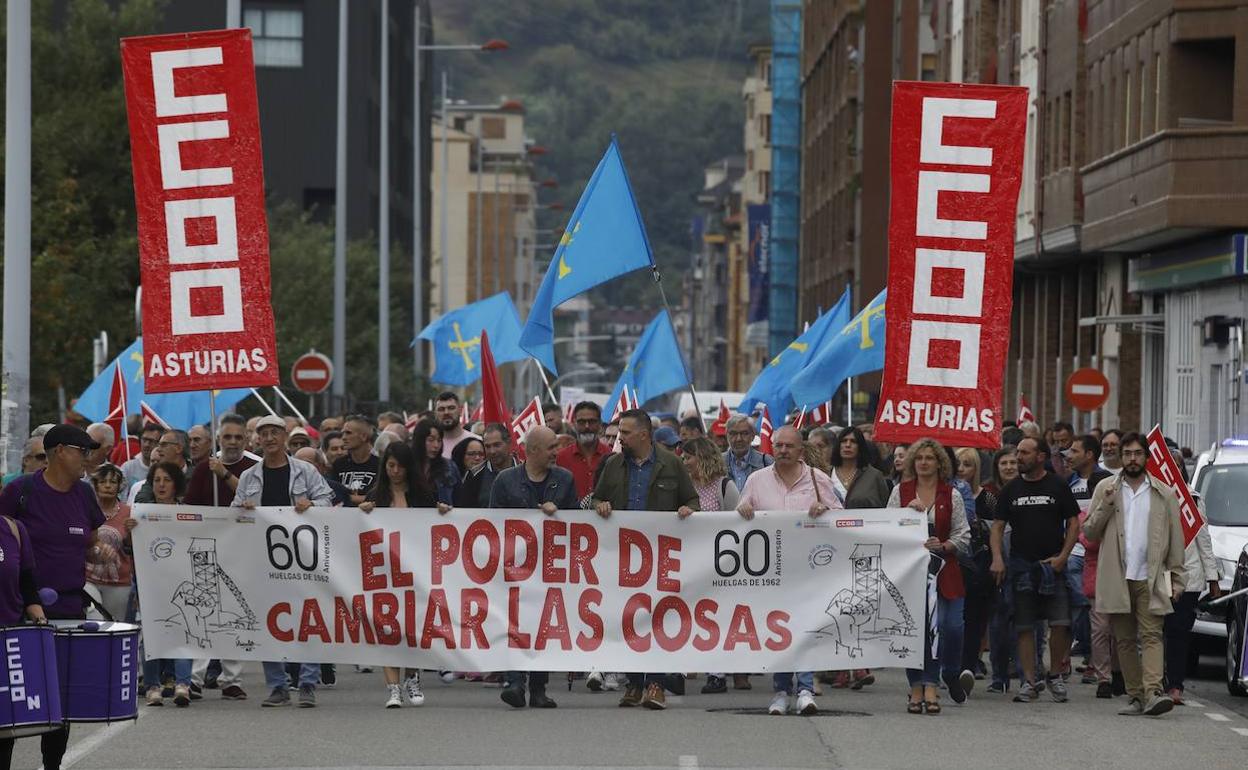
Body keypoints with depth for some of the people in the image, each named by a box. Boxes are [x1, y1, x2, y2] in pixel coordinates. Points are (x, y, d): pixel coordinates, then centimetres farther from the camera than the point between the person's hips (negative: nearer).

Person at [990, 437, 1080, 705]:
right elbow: (998, 526, 9)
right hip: (1021, 566, 2)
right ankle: (1029, 682, 4)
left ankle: (1055, 675, 8)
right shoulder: (1011, 490, 10)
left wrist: (1062, 557, -8)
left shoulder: (1058, 487, 3)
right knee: (1024, 625, 1)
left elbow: (1073, 524, 4)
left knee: (1060, 622, -9)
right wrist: (997, 558, -6)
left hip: (1053, 565, -2)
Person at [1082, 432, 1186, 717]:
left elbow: (1176, 539, 8)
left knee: (1151, 636, -13)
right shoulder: (1106, 490, 11)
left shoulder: (1164, 494, 9)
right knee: (1125, 640, 3)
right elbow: (1089, 531, 9)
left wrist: (1177, 578, 0)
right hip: (1117, 578, 2)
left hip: (1151, 578, -2)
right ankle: (1135, 696, 7)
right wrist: (1105, 506, -8)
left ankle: (1153, 692, -25)